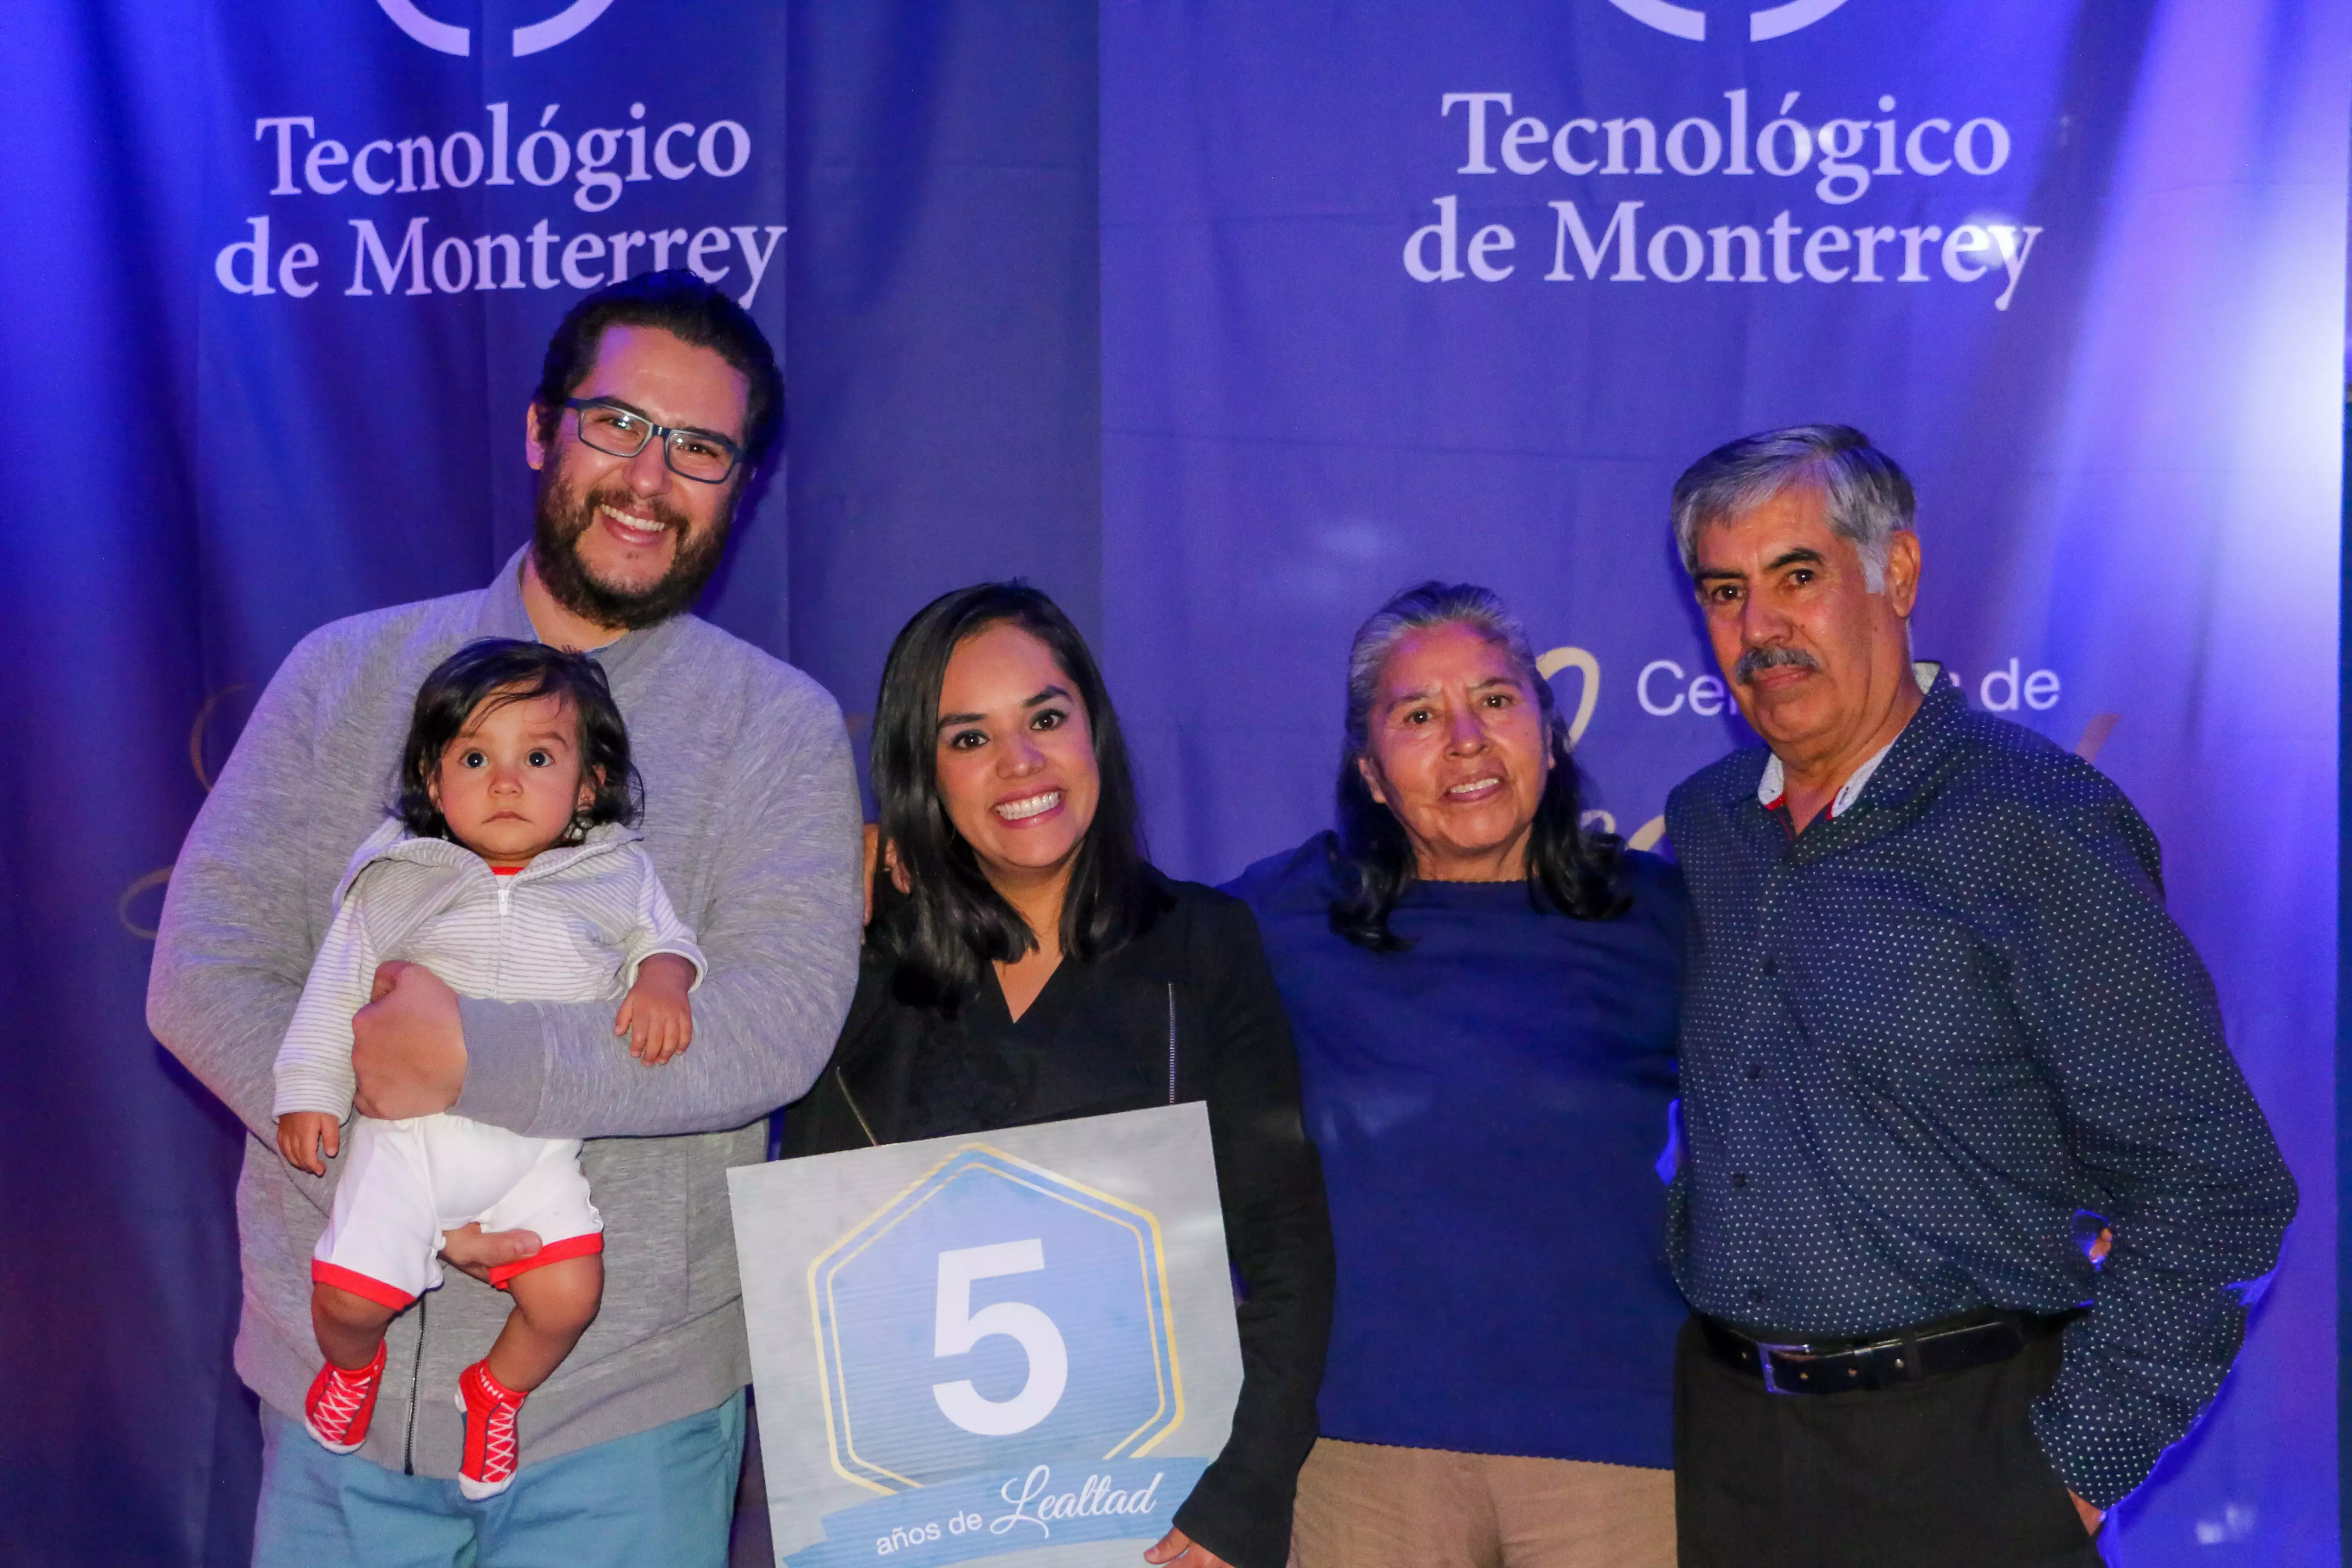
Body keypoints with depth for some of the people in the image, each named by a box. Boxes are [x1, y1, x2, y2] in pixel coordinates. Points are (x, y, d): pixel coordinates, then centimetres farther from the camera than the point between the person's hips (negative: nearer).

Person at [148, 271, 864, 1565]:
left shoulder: (781, 728, -1)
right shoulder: (346, 677, 5)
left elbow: (780, 1021, -14)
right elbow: (204, 971, -3)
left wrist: (477, 1057, -24)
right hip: (337, 1373, 2)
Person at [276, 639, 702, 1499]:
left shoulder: (615, 873, 11)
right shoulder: (398, 877, 10)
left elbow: (663, 937, 15)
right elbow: (339, 984, 12)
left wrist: (663, 980, -9)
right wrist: (309, 1090, 4)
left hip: (541, 1143, 0)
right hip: (410, 1125, 0)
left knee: (568, 1294, -14)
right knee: (348, 1291, -9)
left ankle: (499, 1387, 21)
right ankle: (354, 1363, 30)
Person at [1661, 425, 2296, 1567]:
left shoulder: (2036, 822, -12)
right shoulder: (1704, 825, 6)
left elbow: (2213, 1191, -12)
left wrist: (2079, 1464, -12)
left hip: (1956, 1460, -5)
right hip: (1719, 1444, 5)